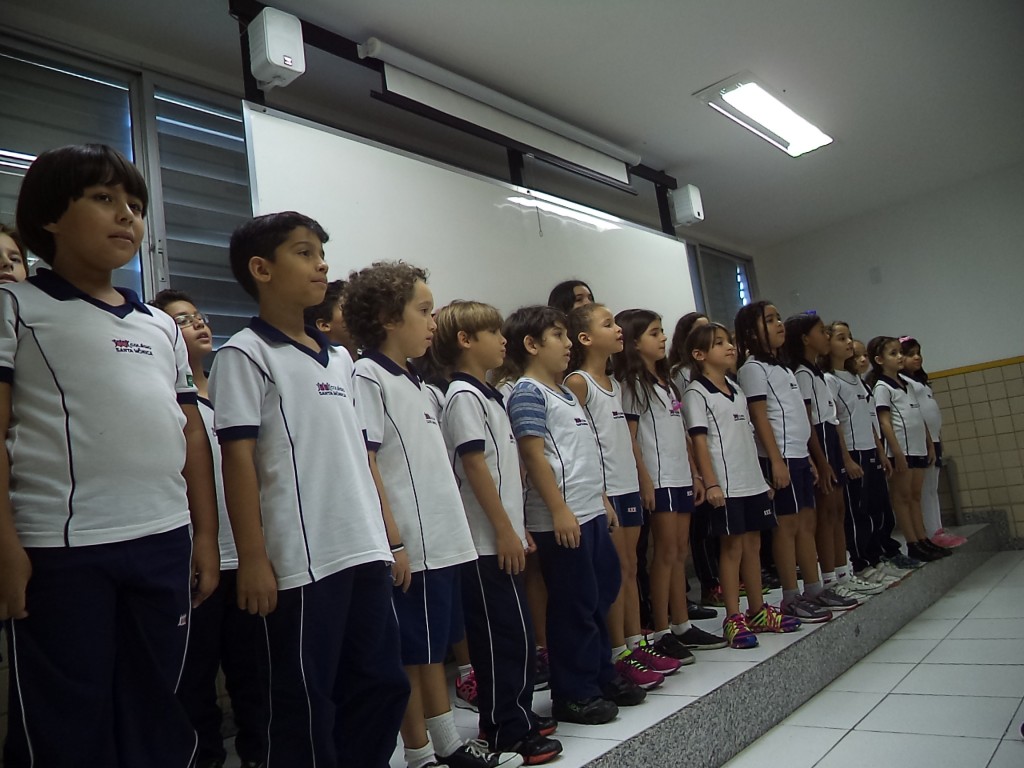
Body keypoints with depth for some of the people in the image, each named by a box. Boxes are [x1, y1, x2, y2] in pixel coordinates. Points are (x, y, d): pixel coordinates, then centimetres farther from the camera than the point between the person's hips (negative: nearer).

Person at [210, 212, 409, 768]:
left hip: (364, 551, 7)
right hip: (300, 560, -7)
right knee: (306, 701, 6)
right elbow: (238, 459, -9)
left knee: (383, 684, 14)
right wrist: (253, 559, -13)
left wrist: (382, 537, 16)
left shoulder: (339, 358, 15)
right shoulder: (245, 354, -5)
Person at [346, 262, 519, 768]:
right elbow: (364, 464, -17)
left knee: (434, 647, 18)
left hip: (442, 541, 9)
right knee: (411, 654, 6)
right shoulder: (367, 377, -11)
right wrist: (393, 542, -19)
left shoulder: (412, 380, 15)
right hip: (410, 548, -9)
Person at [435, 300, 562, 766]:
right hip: (489, 542, -9)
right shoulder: (464, 396, -13)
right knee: (507, 637, -1)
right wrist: (505, 531, -17)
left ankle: (515, 718, 28)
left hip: (501, 537, 9)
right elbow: (475, 467, -18)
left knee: (515, 635, 16)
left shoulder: (487, 395, 16)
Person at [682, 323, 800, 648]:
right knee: (732, 546, -1)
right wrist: (711, 484, -19)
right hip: (726, 485, -7)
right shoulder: (696, 393, -7)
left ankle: (757, 611, 24)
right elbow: (699, 441, -13)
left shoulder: (736, 390, 16)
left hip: (753, 480, 7)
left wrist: (763, 477, 16)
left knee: (753, 544, 12)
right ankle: (733, 619, 8)